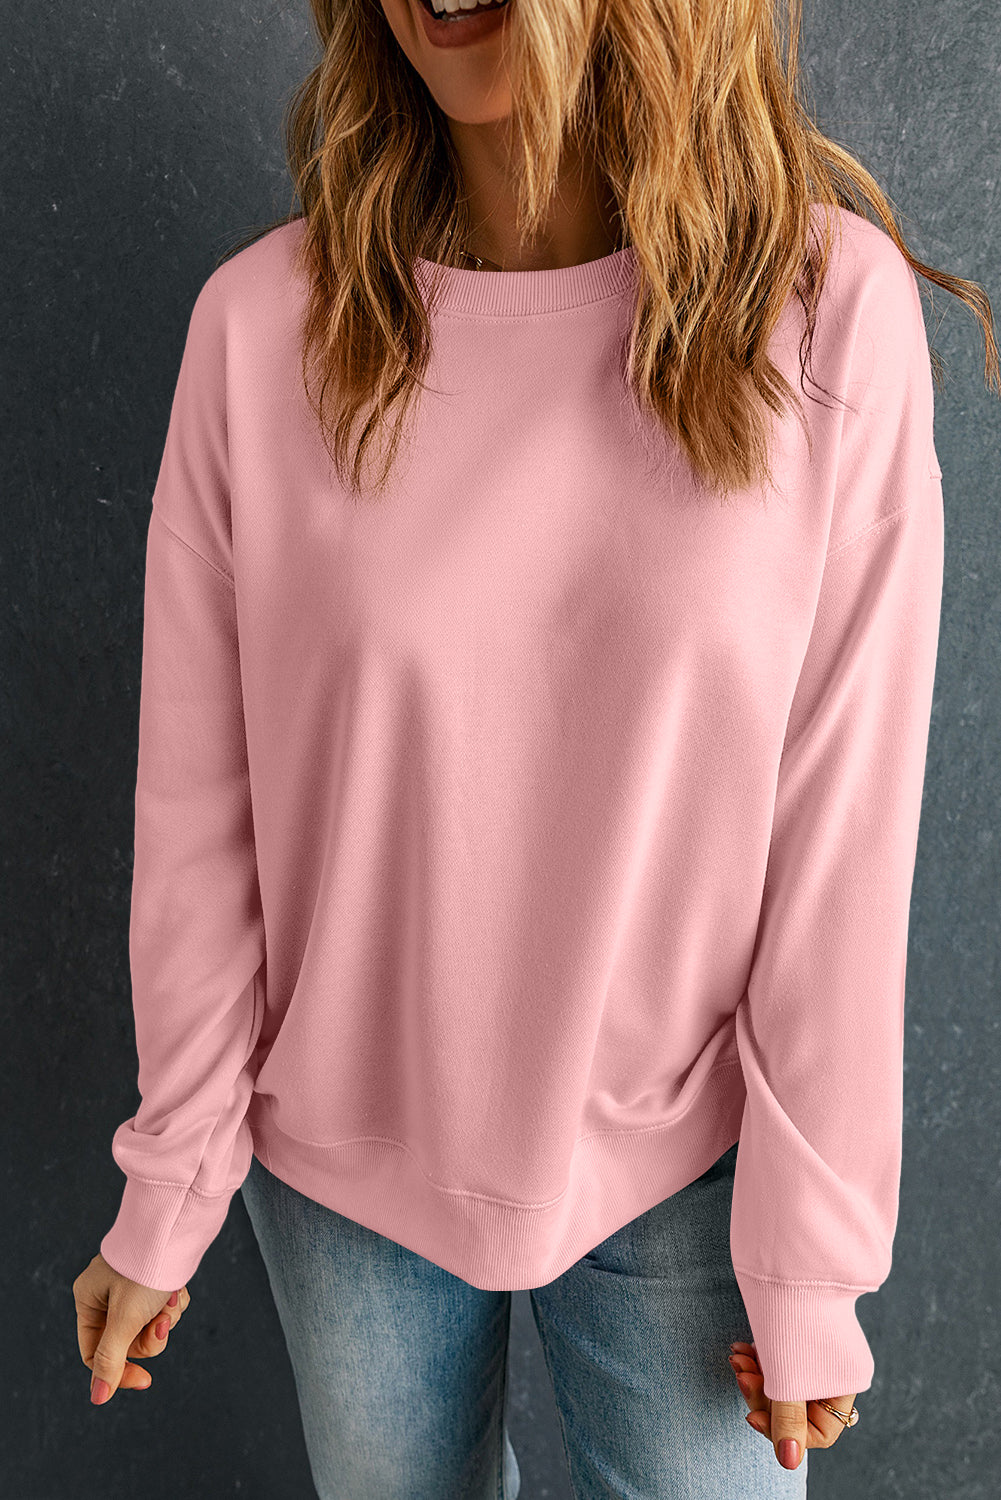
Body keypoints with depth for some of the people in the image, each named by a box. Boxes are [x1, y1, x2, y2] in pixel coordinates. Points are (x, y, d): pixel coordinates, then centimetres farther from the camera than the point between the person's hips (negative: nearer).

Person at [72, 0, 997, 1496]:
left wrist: (810, 1261, -5)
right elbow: (197, 812, -6)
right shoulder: (265, 320, -11)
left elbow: (842, 834, -11)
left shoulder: (835, 307, -14)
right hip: (344, 1165, 2)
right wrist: (167, 1199, 2)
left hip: (677, 1164, -1)